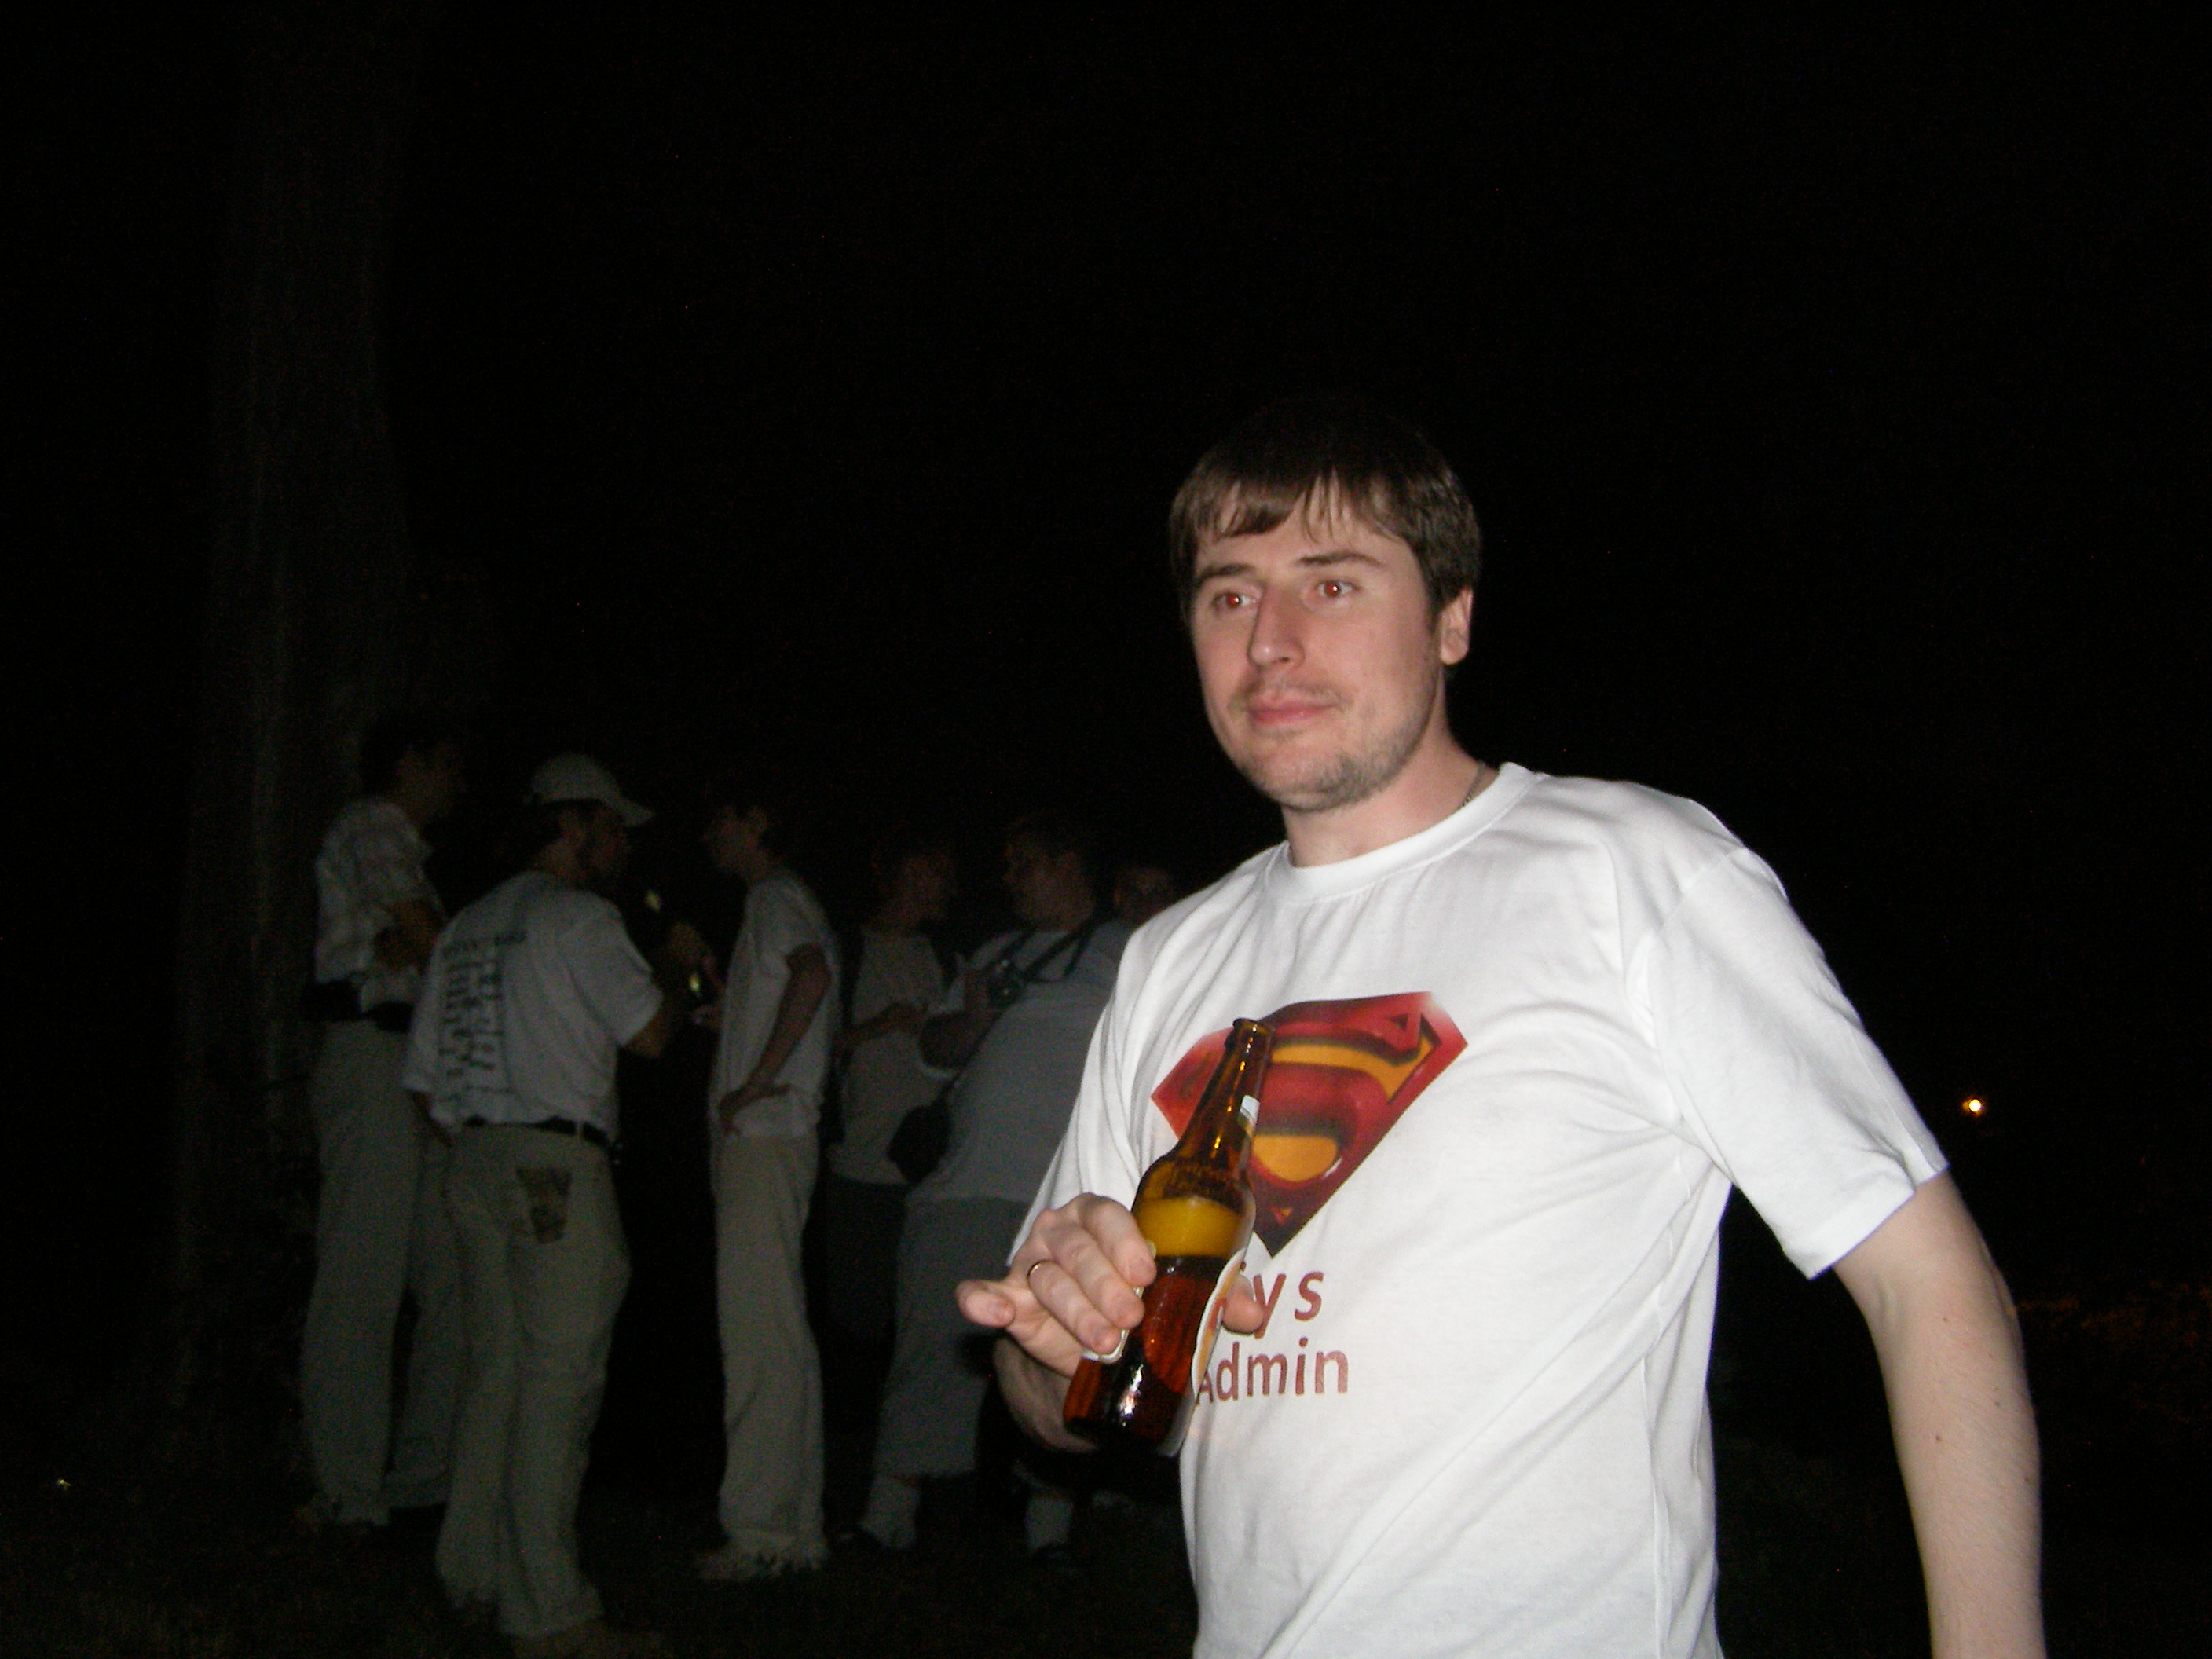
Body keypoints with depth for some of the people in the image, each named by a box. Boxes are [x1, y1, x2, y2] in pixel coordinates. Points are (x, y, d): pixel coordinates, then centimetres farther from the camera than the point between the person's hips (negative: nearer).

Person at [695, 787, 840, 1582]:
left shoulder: (775, 896, -6)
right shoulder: (778, 901, 24)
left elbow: (810, 978, -25)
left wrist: (754, 1084, -23)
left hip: (763, 1137, -10)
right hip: (758, 1139, 10)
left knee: (760, 1330, -11)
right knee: (771, 1330, 10)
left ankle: (763, 1531, -10)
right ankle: (791, 1528, 14)